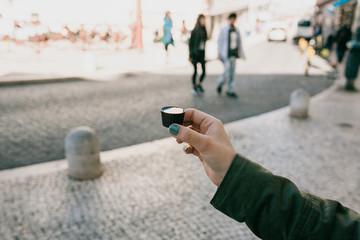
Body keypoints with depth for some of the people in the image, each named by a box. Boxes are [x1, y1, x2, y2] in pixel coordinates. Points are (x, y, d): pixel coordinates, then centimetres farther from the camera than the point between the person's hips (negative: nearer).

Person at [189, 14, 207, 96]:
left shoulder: (204, 31, 8)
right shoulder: (194, 31, -9)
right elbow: (190, 43, -8)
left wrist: (204, 54, 15)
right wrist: (190, 56, -11)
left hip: (202, 53, 5)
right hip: (195, 53, -5)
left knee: (204, 71, 0)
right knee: (195, 71, 1)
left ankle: (199, 84, 24)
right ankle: (194, 87, 19)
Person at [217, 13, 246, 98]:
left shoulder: (237, 30, 9)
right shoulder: (224, 30, -5)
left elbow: (239, 43, 15)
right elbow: (220, 42, -4)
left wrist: (242, 54, 14)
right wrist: (219, 54, -8)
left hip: (234, 54, 5)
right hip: (226, 54, -5)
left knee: (232, 73, 7)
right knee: (227, 72, -8)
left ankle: (230, 91, 15)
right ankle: (220, 84, 21)